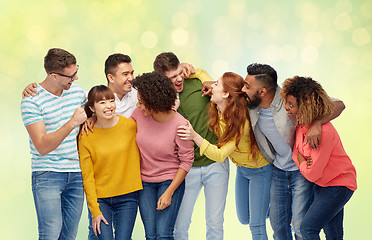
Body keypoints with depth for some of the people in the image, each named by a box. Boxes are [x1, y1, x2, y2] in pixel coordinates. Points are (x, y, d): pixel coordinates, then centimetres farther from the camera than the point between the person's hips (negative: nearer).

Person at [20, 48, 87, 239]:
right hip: (47, 175, -5)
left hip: (76, 173, 5)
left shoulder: (77, 90, 7)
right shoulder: (31, 101, -11)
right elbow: (42, 147, -18)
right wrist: (72, 123, -25)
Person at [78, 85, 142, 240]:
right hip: (100, 198, -1)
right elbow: (87, 177, -4)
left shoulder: (130, 125, -3)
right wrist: (95, 211, -7)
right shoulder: (85, 136, -5)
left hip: (127, 197, 1)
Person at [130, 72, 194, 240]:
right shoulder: (139, 113, -8)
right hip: (145, 182, 4)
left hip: (171, 180, -4)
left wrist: (169, 193, -14)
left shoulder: (179, 125, -20)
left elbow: (186, 161, -12)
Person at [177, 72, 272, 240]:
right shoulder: (217, 109, -14)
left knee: (256, 225, -5)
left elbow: (220, 155, -36)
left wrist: (194, 136, -44)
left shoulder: (241, 123, -34)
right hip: (241, 168, 8)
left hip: (259, 170, -8)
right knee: (244, 218, 19)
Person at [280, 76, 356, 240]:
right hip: (321, 183, 8)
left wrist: (302, 163, -7)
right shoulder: (301, 123, -6)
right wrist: (302, 161, -18)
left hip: (338, 186, -8)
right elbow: (296, 152, 4)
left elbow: (312, 175, -26)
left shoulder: (323, 132, -32)